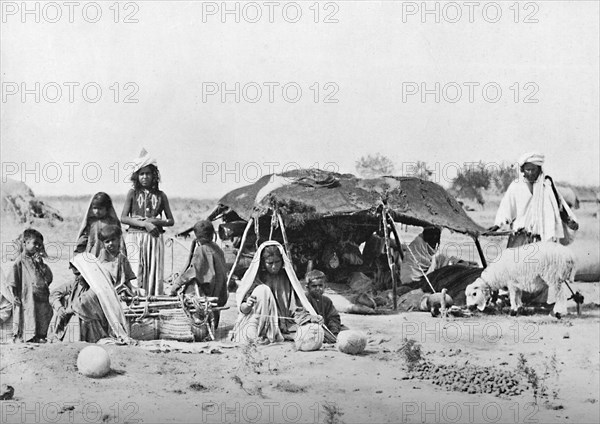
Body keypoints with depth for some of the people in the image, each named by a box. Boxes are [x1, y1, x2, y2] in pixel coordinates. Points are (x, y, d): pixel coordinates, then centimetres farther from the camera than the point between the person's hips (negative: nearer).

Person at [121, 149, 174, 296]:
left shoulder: (160, 195, 9)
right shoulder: (133, 193, 5)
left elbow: (171, 221, 11)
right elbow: (123, 218, -2)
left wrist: (155, 221, -8)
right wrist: (144, 224, -12)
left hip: (154, 238, 2)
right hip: (135, 238, -2)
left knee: (154, 275, -1)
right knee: (136, 273, -10)